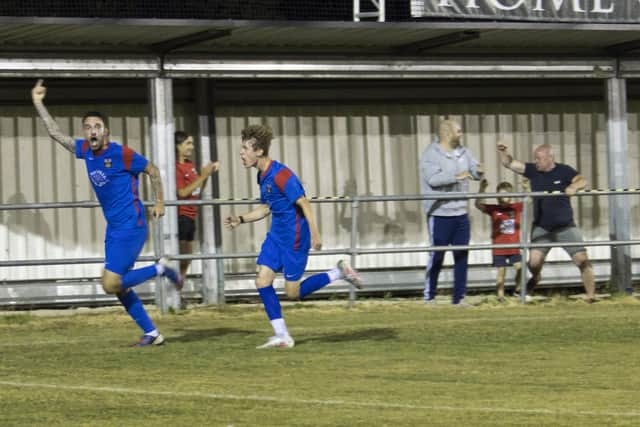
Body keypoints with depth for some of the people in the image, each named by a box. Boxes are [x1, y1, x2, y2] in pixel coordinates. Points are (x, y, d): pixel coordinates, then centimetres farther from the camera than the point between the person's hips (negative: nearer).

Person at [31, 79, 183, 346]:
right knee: (118, 285, 7)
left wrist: (159, 202, 1)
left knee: (111, 284, -14)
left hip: (131, 228, -8)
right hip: (113, 229, 8)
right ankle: (151, 334, 15)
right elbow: (56, 134, 14)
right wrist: (38, 103, 13)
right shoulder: (85, 150, 4)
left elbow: (153, 171, -2)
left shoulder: (121, 154, -15)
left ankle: (161, 270, 1)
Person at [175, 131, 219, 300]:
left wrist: (206, 175, 6)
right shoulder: (176, 168, -13)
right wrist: (203, 176, -17)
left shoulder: (190, 166, 13)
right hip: (181, 216, -9)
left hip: (190, 217, 9)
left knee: (187, 259, 13)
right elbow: (182, 193, -20)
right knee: (180, 259, -9)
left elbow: (198, 191, 19)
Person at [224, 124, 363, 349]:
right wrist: (241, 219, 11)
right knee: (262, 281, -1)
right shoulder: (263, 176, 9)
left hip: (294, 237, -9)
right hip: (276, 235, 9)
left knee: (293, 292, -5)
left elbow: (303, 203, -20)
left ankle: (339, 273, 11)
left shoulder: (280, 174, -20)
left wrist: (314, 234, -23)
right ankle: (281, 336, 3)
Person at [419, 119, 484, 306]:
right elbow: (433, 178, -24)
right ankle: (429, 296, 7)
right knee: (437, 256, -3)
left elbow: (474, 171, 12)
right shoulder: (431, 154, -10)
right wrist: (456, 177, -36)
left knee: (462, 256, 6)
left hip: (461, 213, 7)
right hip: (439, 214, -7)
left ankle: (459, 297, 13)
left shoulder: (462, 152, 12)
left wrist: (479, 171, -13)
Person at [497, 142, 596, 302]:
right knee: (534, 262, -14)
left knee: (582, 260, -7)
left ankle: (591, 295, 4)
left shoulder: (564, 171, -6)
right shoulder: (532, 170, 1)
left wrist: (574, 186, -39)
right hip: (541, 228, 1)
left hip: (566, 227, -1)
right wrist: (504, 152, -17)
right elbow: (509, 164, 2)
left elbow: (582, 181, -19)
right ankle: (535, 278, 18)